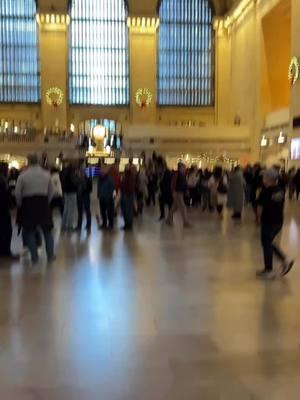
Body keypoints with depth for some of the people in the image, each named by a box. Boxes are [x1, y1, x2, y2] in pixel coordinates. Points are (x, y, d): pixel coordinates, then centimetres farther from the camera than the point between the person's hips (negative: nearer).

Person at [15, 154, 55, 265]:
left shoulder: (23, 175, -7)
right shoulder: (46, 174, 1)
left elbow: (17, 193, -6)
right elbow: (51, 192, 5)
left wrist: (20, 204, 10)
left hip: (28, 204, -2)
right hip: (43, 203, 2)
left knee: (30, 231, 8)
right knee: (47, 231, 12)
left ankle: (34, 257, 9)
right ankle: (50, 255, 14)